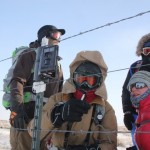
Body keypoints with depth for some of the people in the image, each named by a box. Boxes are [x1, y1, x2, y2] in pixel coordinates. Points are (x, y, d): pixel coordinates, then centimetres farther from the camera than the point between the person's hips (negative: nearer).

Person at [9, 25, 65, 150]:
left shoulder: (57, 64, 25)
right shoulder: (30, 56, 0)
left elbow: (59, 91, 26)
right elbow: (17, 81, -13)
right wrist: (17, 109, -26)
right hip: (27, 112, -8)